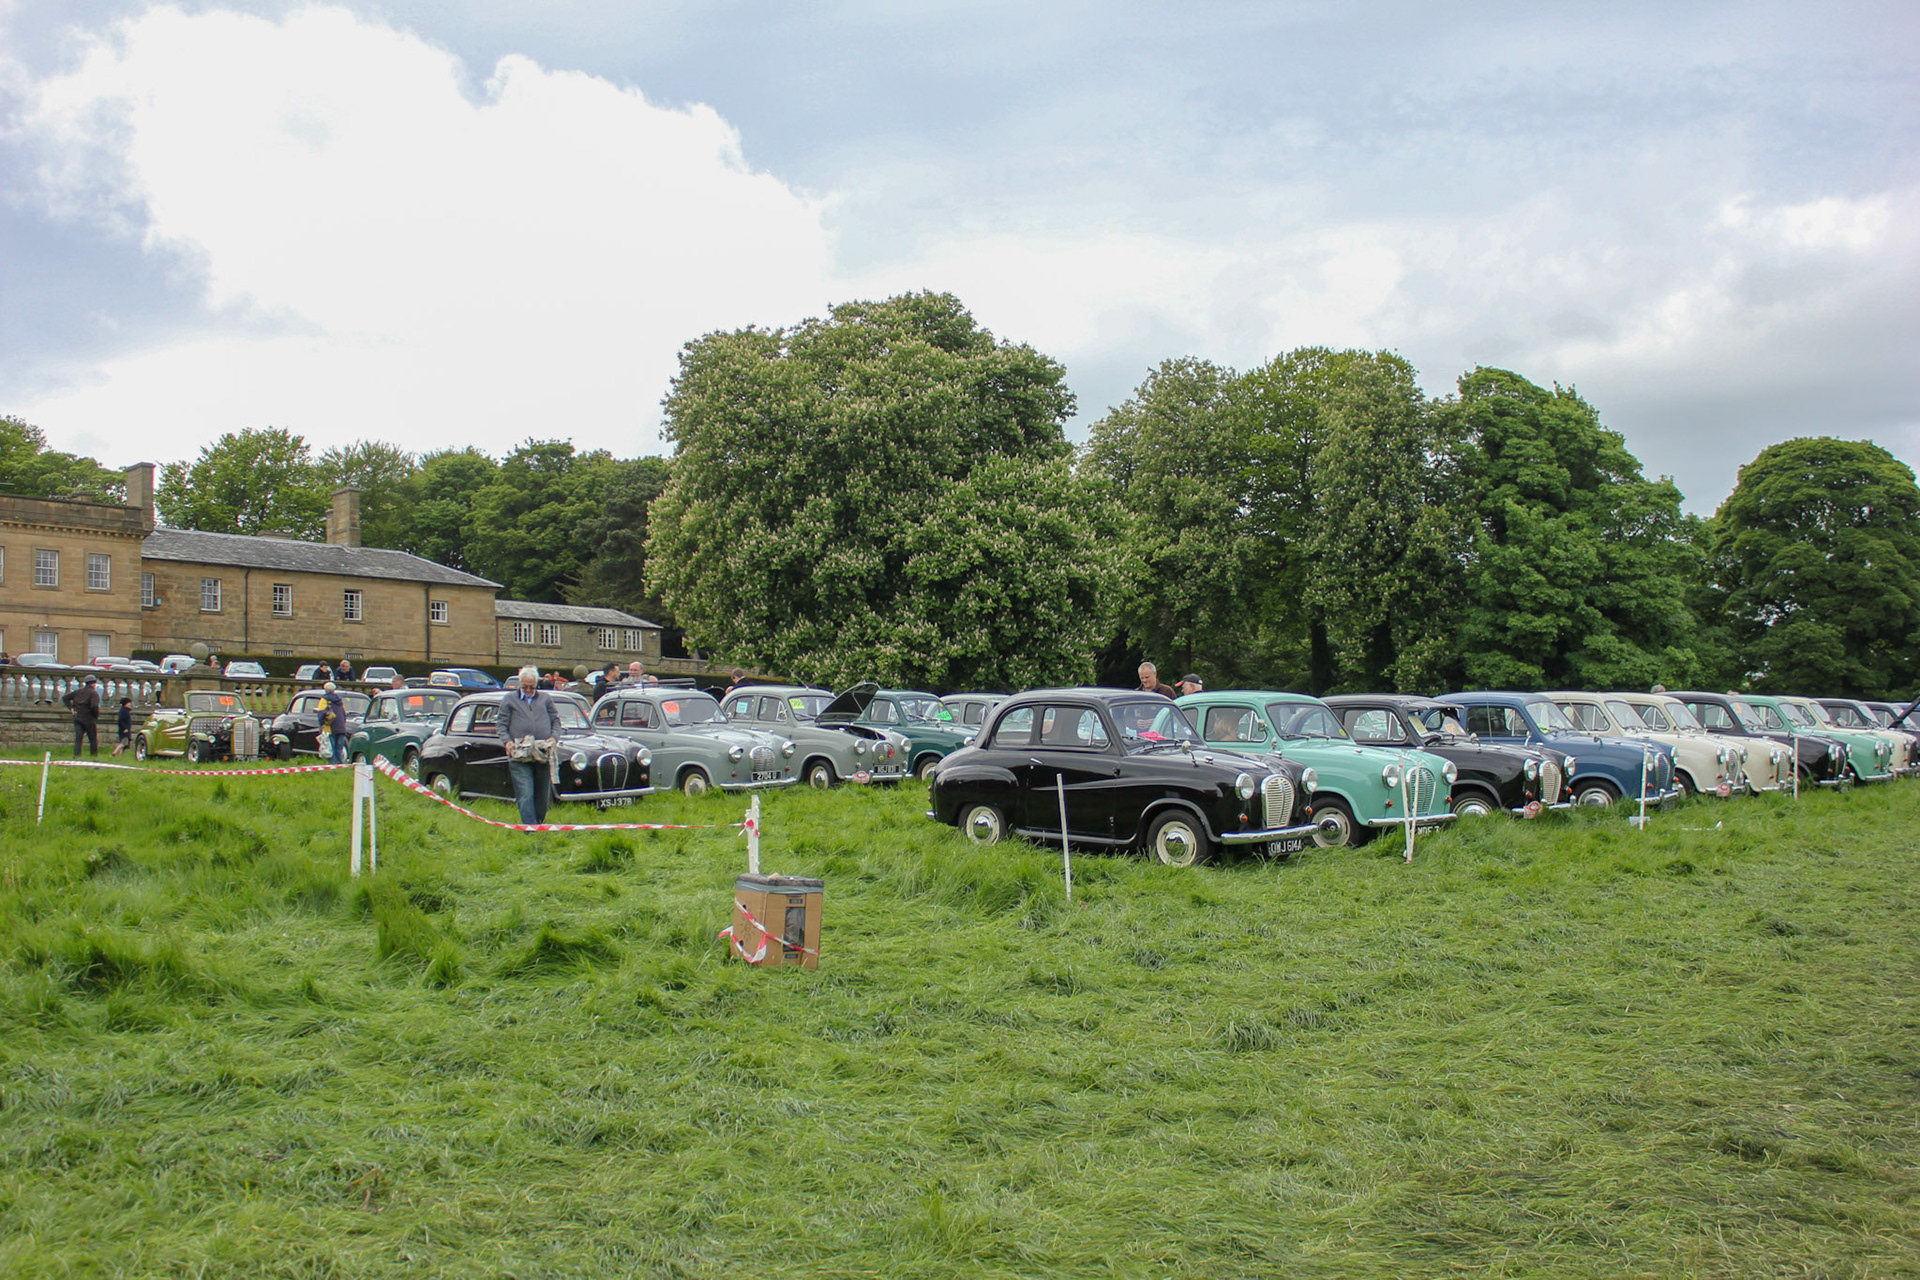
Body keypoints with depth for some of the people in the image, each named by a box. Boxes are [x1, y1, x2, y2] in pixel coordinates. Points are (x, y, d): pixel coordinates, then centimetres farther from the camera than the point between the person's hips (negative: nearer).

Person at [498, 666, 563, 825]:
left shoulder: (546, 698, 16)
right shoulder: (509, 700, 12)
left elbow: (556, 720, 17)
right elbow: (502, 725, 9)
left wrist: (554, 737, -2)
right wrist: (506, 741, -9)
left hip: (543, 755, 2)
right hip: (519, 757, -2)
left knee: (543, 795, 10)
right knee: (525, 796, -11)